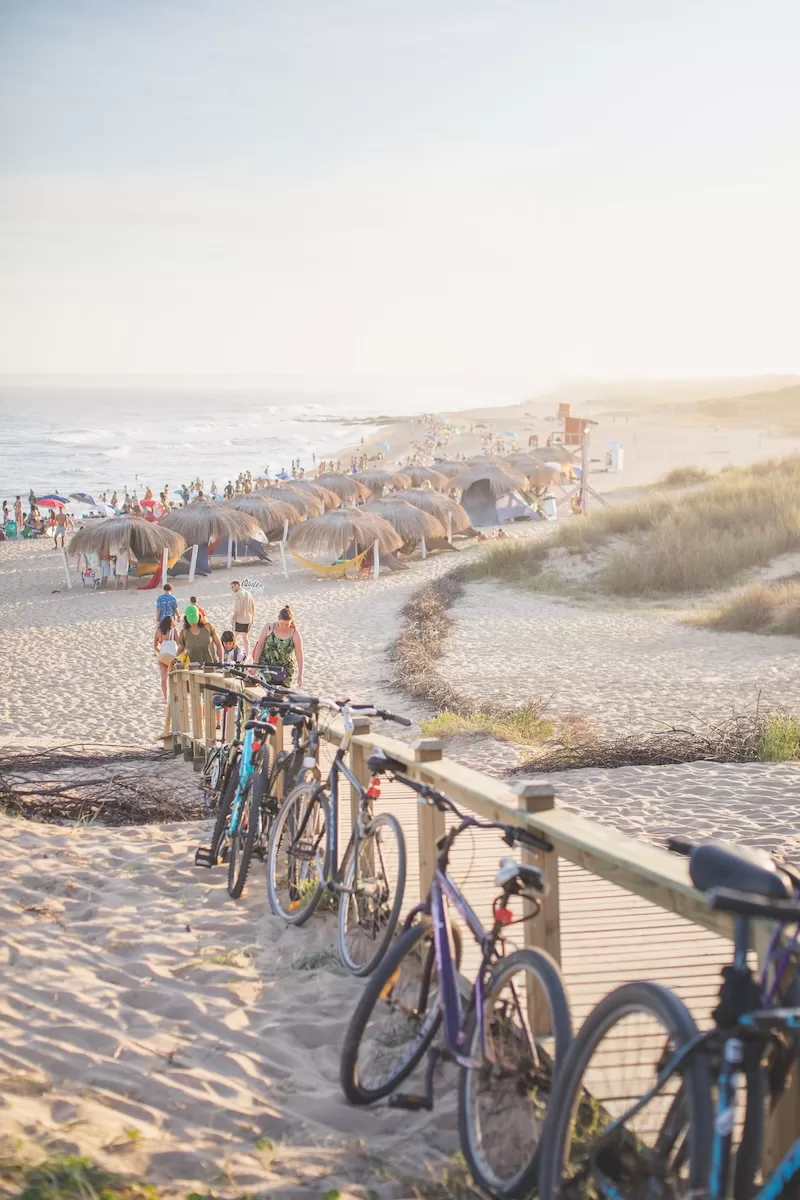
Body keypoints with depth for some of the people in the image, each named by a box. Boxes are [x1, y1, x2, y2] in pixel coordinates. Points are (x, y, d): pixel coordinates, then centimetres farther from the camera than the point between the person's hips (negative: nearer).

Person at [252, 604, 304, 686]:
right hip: (266, 665, 0)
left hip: (285, 668, 0)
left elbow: (299, 655, -8)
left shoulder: (295, 634, -11)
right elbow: (260, 645, 0)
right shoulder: (268, 628, -8)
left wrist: (300, 674, -7)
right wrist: (255, 664, -1)